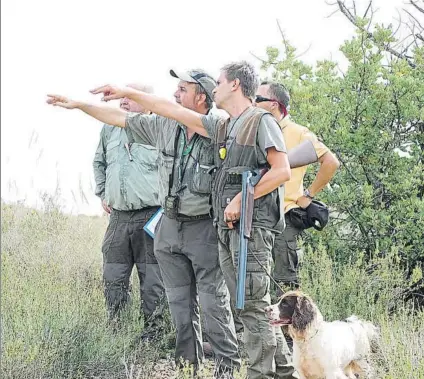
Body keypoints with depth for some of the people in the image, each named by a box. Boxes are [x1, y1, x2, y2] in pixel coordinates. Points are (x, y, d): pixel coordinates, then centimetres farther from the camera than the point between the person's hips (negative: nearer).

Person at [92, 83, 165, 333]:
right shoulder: (109, 129, 11)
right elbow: (99, 162, 28)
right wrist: (102, 194, 21)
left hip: (151, 217, -5)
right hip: (118, 217, 5)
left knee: (152, 281, 0)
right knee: (113, 280, 7)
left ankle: (152, 333, 9)